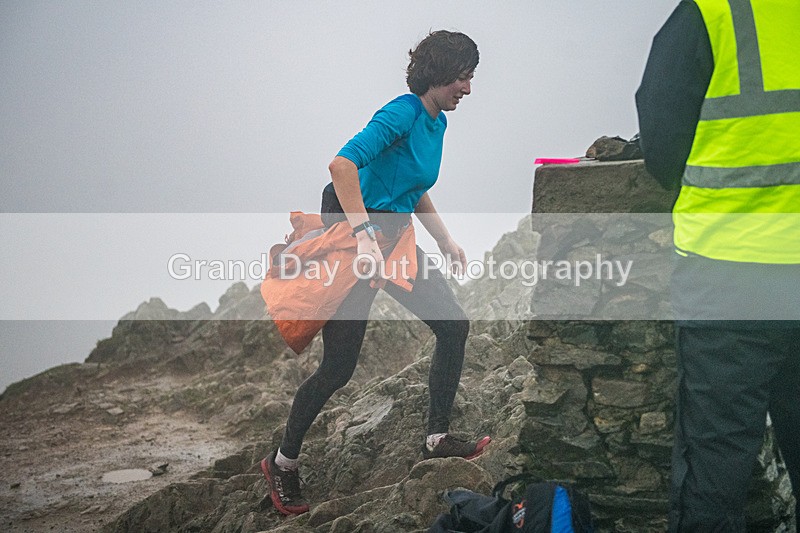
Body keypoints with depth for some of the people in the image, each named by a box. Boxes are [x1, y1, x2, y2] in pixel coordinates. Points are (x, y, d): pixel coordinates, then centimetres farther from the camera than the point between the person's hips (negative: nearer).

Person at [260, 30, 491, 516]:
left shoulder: (436, 122, 11)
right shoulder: (403, 113, -19)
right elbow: (342, 165, -32)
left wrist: (446, 240, 22)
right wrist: (365, 235, -35)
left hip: (394, 239, 9)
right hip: (356, 239, -9)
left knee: (454, 325, 5)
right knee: (338, 368, -4)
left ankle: (437, 439, 16)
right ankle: (283, 463, 15)